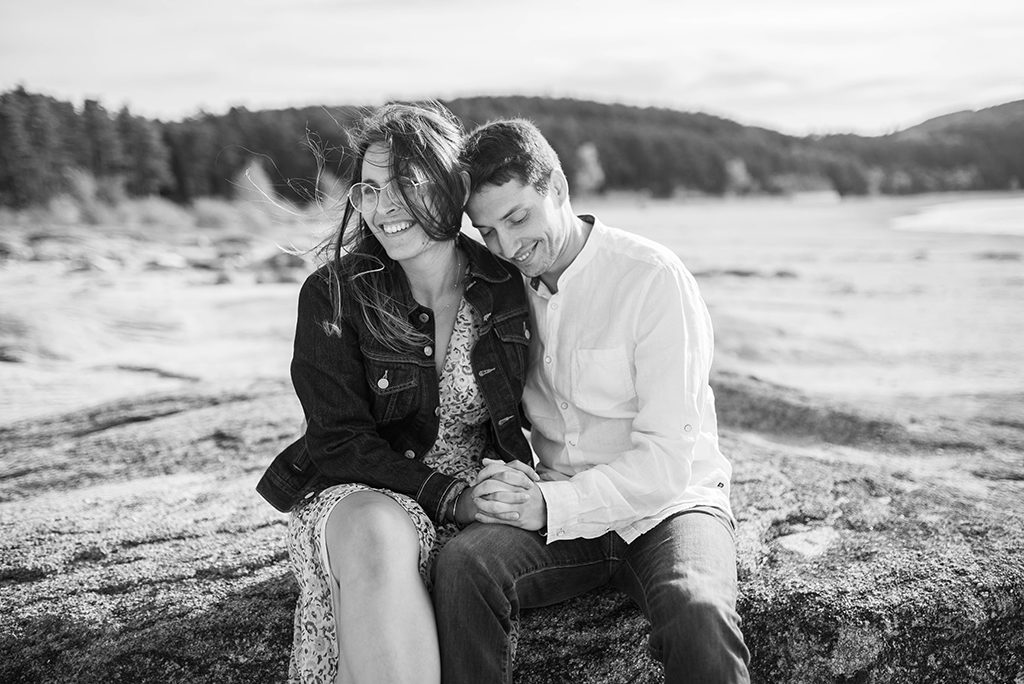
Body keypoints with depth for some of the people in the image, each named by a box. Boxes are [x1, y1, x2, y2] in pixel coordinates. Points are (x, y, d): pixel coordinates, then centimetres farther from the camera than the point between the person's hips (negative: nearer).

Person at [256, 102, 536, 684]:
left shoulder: (507, 288, 0)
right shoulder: (333, 295, -6)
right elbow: (340, 441, -8)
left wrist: (514, 485, -6)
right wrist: (452, 498, -19)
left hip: (475, 507, 2)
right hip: (355, 498, -1)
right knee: (378, 537, -37)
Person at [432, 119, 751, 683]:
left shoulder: (653, 278, -12)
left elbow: (666, 458, -17)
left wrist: (551, 505, -26)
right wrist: (509, 479, -8)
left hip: (665, 505, -3)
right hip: (556, 511, 4)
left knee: (696, 613, -35)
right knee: (462, 564, -26)